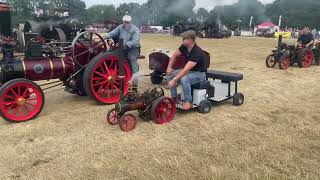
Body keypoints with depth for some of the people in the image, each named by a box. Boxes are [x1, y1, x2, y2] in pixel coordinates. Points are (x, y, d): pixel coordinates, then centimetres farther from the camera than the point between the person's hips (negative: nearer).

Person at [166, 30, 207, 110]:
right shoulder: (184, 47, -7)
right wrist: (169, 67, -3)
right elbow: (174, 55, 9)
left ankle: (188, 102, -20)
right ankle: (175, 98, 3)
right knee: (170, 74, -7)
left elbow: (186, 69, -37)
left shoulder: (197, 52, -31)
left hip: (199, 73, -8)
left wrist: (174, 80, -40)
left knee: (184, 78, -37)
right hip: (189, 71, 8)